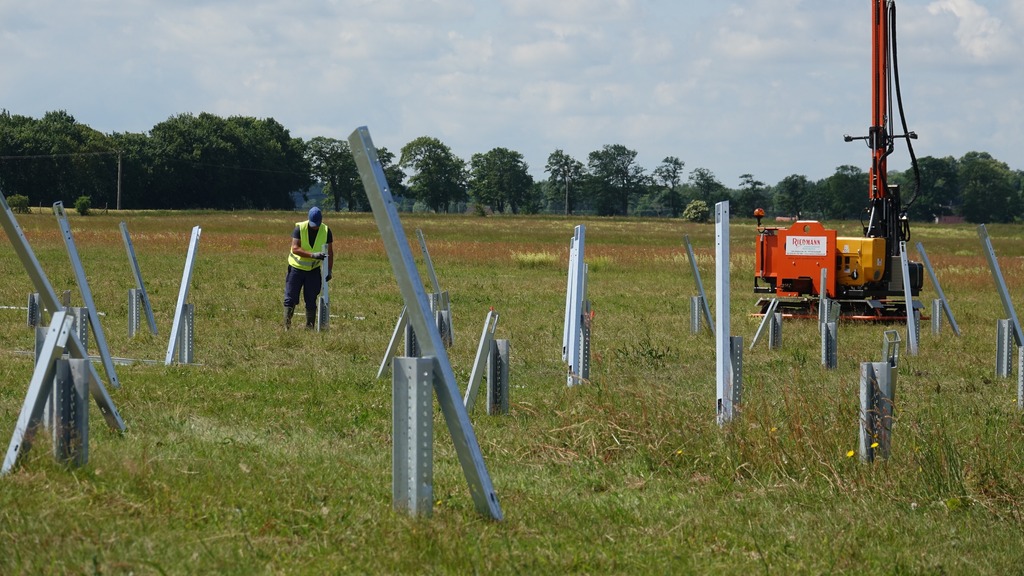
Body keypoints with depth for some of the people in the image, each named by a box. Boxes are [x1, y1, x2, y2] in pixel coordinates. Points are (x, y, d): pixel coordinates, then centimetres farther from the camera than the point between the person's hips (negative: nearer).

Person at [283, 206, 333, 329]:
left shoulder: (326, 231, -7)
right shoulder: (300, 228, -16)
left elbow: (329, 252, 1)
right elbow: (295, 248, -26)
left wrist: (329, 270, -7)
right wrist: (313, 255, -37)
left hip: (314, 270, 2)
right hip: (296, 268, -2)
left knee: (311, 301, 2)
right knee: (290, 299, -4)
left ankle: (310, 327, 7)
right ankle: (287, 327, 0)